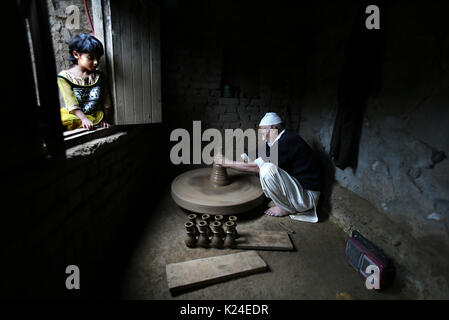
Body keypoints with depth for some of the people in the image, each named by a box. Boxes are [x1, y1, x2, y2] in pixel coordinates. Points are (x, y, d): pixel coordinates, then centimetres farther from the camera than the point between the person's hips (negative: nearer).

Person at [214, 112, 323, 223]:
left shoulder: (288, 141, -22)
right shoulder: (282, 140, 7)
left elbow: (256, 166, -21)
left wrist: (228, 163, -11)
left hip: (307, 196, -9)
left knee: (267, 169, -29)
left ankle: (286, 208, -7)